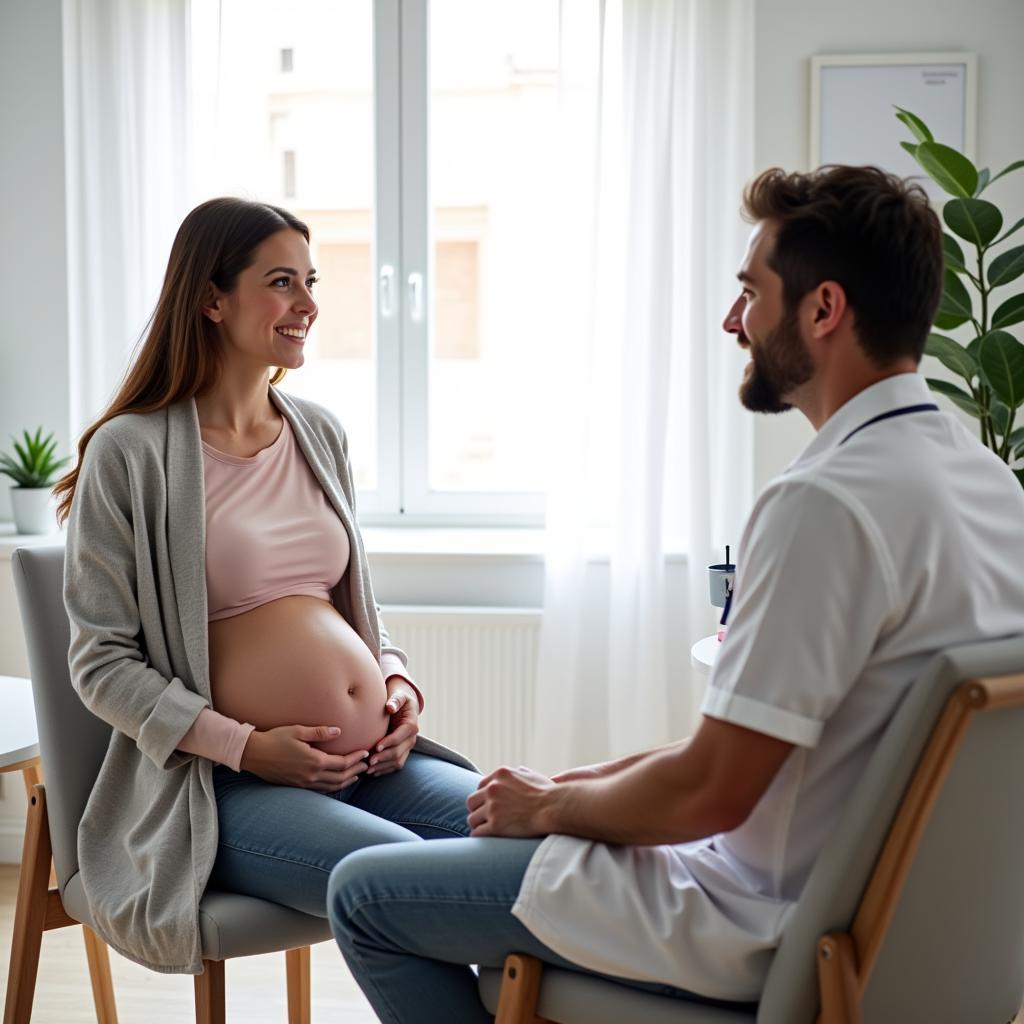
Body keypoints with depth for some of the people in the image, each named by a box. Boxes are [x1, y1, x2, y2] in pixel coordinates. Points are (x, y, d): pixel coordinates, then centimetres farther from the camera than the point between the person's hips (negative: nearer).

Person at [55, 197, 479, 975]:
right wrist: (247, 747, -13)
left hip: (374, 758, 6)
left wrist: (399, 682, 4)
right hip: (232, 786, -6)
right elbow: (102, 662, -5)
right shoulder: (131, 452, -3)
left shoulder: (320, 434, 15)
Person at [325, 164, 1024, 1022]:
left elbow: (711, 792, -24)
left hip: (773, 930, -9)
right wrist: (598, 780, 9)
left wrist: (552, 806, -5)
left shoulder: (826, 502, -27)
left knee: (364, 893, -1)